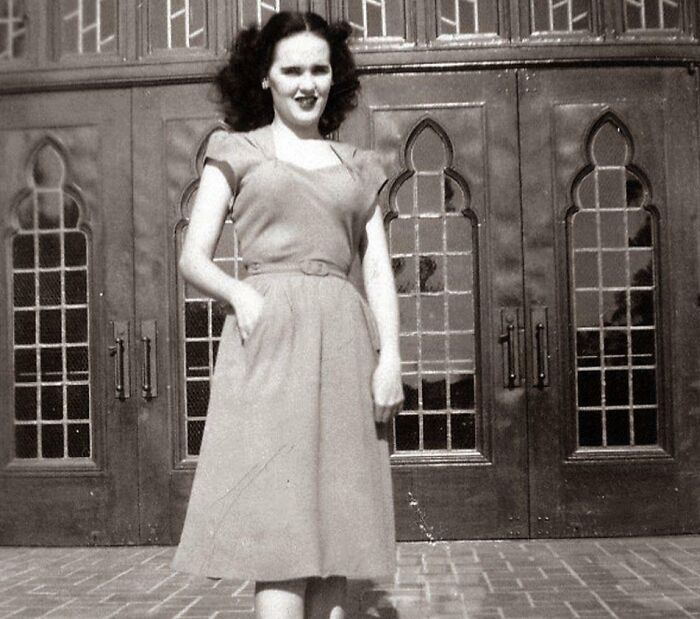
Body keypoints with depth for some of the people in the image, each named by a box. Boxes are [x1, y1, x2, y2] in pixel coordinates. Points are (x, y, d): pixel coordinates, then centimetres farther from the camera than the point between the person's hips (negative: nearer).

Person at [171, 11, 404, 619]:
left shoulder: (357, 166, 20)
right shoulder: (237, 152, 13)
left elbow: (379, 271, 13)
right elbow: (193, 259, 7)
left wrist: (390, 355, -2)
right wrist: (241, 294, -13)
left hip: (345, 341, 3)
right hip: (269, 338, -3)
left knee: (336, 526, 1)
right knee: (280, 523, -12)